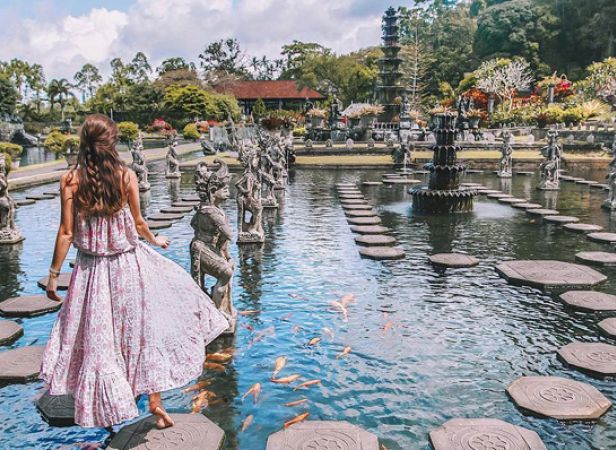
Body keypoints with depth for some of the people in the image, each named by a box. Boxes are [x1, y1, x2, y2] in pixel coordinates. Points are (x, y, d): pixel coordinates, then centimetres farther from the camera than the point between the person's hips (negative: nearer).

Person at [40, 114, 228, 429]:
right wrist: (156, 240, 19)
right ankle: (155, 401, 18)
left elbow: (67, 232, -8)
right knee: (145, 330, 13)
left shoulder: (70, 180, -8)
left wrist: (53, 274, 1)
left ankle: (106, 406, 28)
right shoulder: (126, 176, -9)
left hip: (91, 268, 1)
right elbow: (138, 224, -2)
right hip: (128, 263, 0)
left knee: (98, 337, 15)